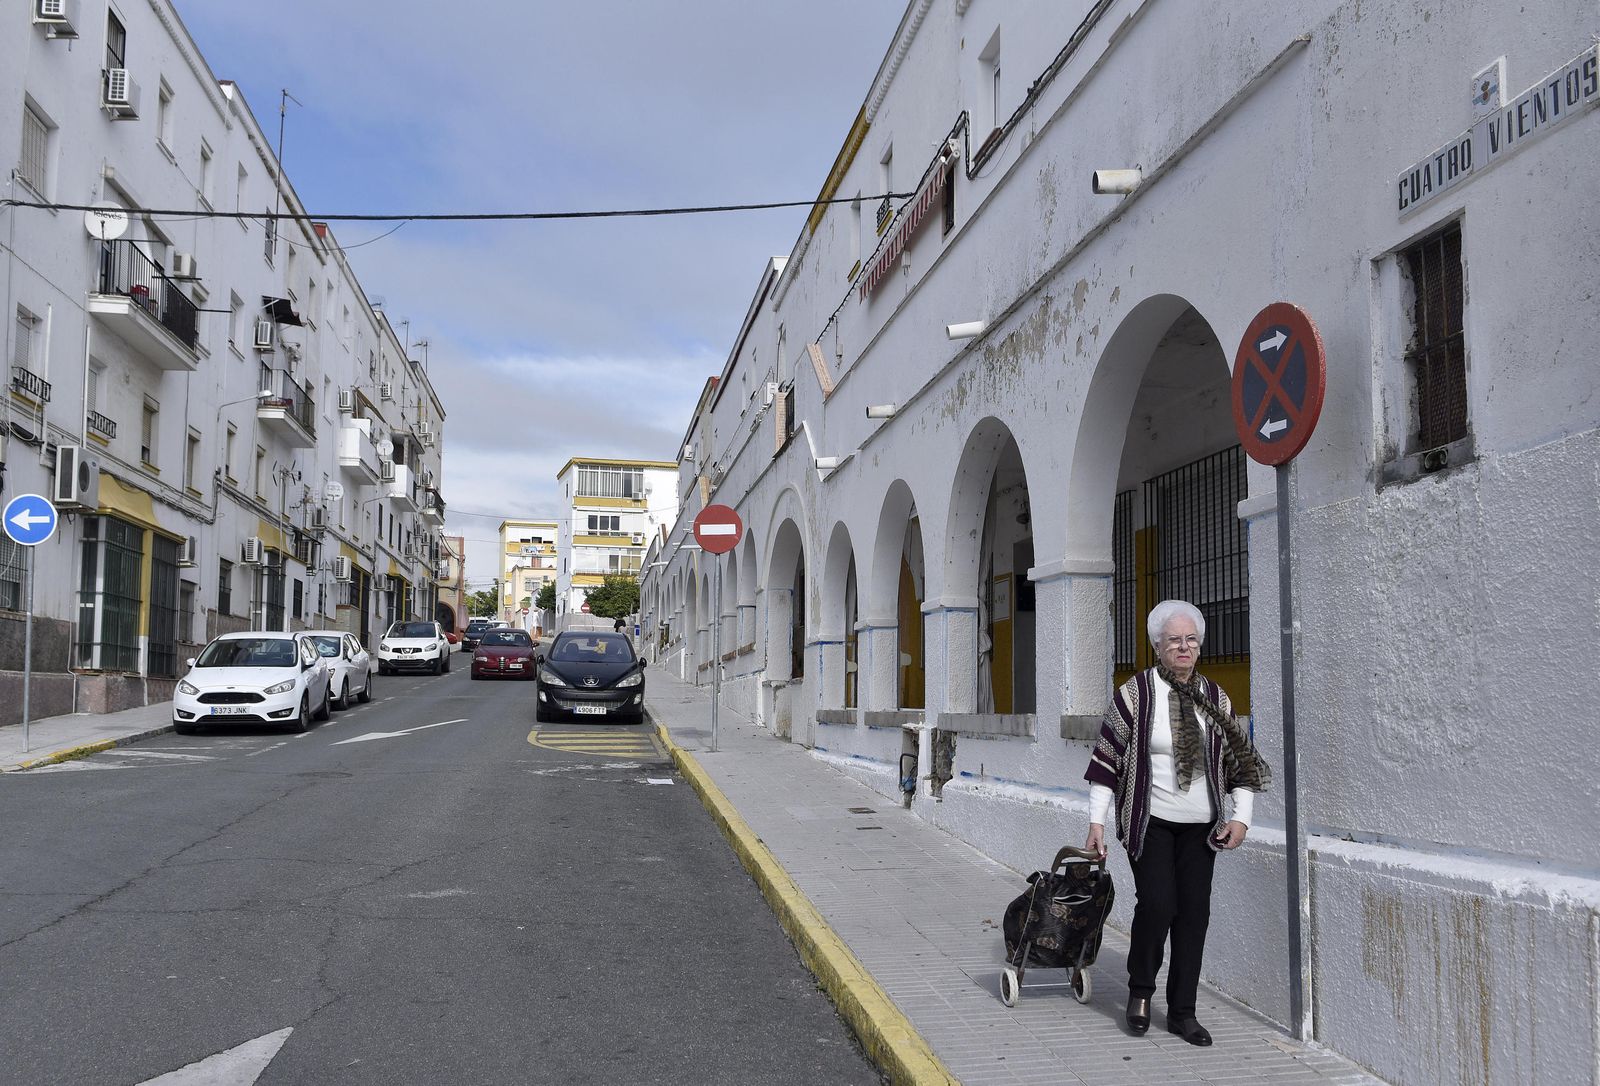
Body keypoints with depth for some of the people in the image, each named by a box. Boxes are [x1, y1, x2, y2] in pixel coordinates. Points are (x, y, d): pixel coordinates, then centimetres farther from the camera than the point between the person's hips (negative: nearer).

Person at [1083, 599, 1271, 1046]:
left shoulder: (1216, 698, 6)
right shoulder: (1135, 694, -6)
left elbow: (1239, 761, 12)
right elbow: (1107, 759, -4)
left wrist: (1241, 816, 2)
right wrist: (1096, 822, -7)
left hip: (1200, 825, 4)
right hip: (1149, 823, -4)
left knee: (1194, 912, 3)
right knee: (1157, 904, -14)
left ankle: (1183, 1011, 15)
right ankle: (1140, 992, 12)